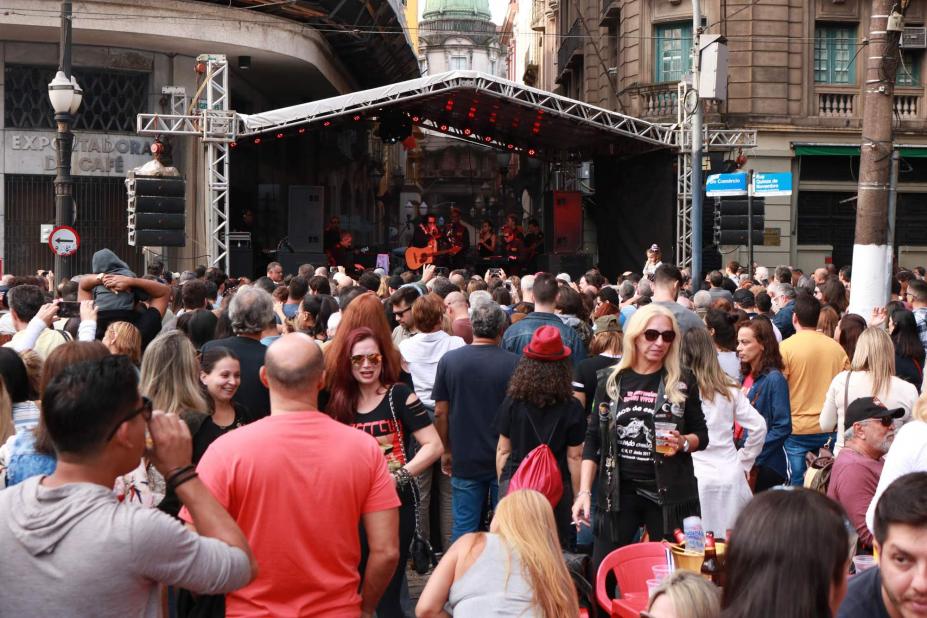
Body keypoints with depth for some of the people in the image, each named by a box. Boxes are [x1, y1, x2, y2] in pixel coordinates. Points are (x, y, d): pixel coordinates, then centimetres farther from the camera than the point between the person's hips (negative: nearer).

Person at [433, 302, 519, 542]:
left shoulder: (449, 360, -5)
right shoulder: (513, 363, -10)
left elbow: (440, 412, 0)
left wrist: (446, 450, 11)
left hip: (465, 460, 1)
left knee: (464, 526, 9)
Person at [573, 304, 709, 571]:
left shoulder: (683, 383, 2)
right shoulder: (612, 382, 4)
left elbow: (702, 436, 8)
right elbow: (594, 439, 6)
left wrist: (682, 442, -15)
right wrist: (584, 491, -2)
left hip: (669, 492, -1)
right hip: (618, 490, 1)